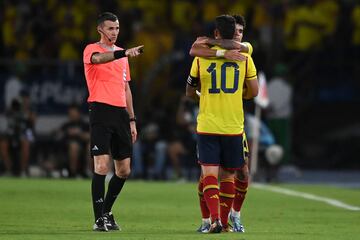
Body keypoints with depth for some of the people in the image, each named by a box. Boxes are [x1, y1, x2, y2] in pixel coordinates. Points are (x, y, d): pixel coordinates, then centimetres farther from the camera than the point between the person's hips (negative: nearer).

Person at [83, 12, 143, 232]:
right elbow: (99, 59, -27)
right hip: (101, 111, -7)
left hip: (120, 113, 7)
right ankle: (99, 219, -10)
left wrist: (132, 120, 18)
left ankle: (106, 212, 23)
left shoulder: (122, 54, 20)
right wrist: (125, 53, -42)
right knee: (102, 166, -13)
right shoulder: (91, 50, -1)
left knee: (124, 171, 7)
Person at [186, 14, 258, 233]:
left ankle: (215, 218, -22)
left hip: (207, 127, -1)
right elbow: (253, 92, 4)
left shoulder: (201, 58, -1)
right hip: (234, 126, 1)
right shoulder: (244, 58, 0)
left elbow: (190, 92, 8)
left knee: (209, 173, -4)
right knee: (229, 176, 14)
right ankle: (225, 222, 19)